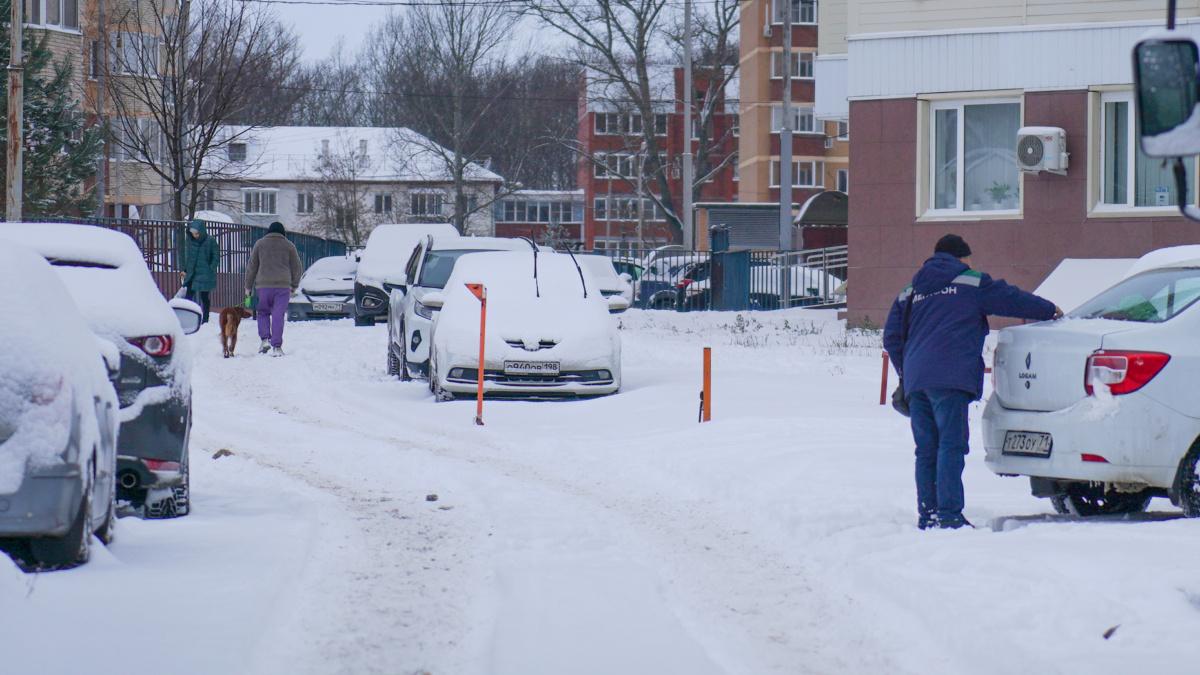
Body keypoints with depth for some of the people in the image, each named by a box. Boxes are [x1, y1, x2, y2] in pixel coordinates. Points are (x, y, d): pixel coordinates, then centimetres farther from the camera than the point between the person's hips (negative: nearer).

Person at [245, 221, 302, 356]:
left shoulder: (260, 244, 9)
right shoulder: (288, 245, 9)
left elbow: (251, 267, 9)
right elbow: (297, 268, 12)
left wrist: (249, 286, 17)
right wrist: (294, 286, 26)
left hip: (263, 285, 0)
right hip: (283, 285, 0)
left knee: (263, 312, 15)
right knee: (278, 315, -2)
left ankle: (265, 339, -5)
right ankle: (277, 346, -8)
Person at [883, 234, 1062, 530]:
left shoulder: (910, 293, 24)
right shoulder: (971, 283, 8)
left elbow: (891, 337, 23)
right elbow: (1013, 300, 11)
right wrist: (1050, 310, 26)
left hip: (915, 381, 6)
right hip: (950, 378, -6)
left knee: (926, 450, 9)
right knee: (951, 445, -10)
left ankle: (927, 516, 7)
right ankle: (949, 514, -18)